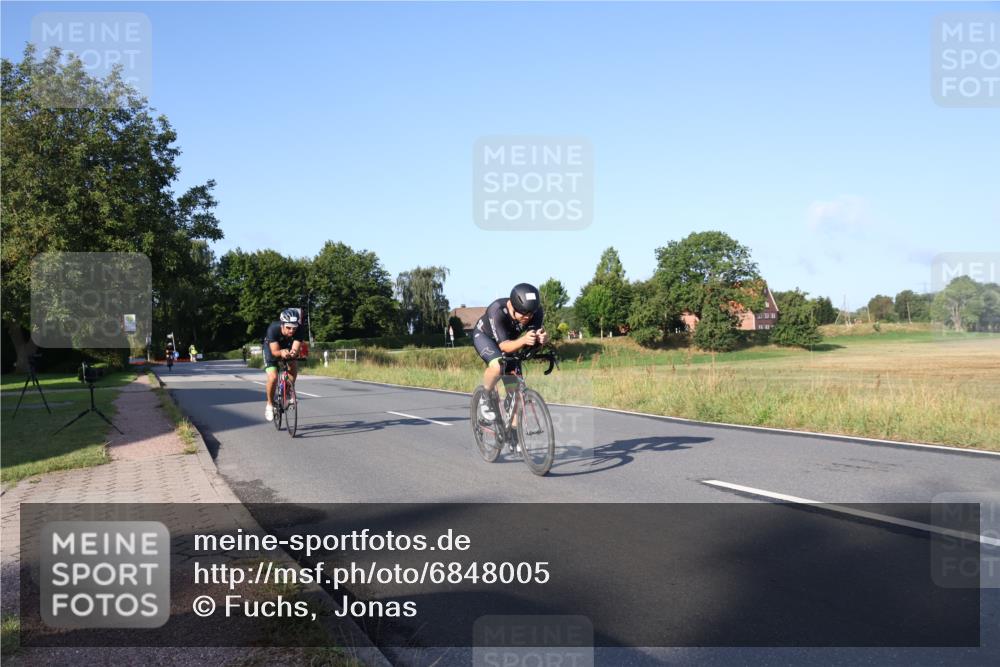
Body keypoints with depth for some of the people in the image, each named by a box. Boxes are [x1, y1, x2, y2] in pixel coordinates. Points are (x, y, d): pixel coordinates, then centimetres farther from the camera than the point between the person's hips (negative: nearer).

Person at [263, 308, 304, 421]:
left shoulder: (298, 330, -31)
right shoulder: (273, 329, -37)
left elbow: (296, 348, -38)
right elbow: (275, 351, -38)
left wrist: (293, 353, -62)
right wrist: (282, 353, -61)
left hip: (287, 348, 3)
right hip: (271, 349, -3)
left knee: (294, 366, -25)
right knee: (273, 377, -21)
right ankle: (270, 404, 1)